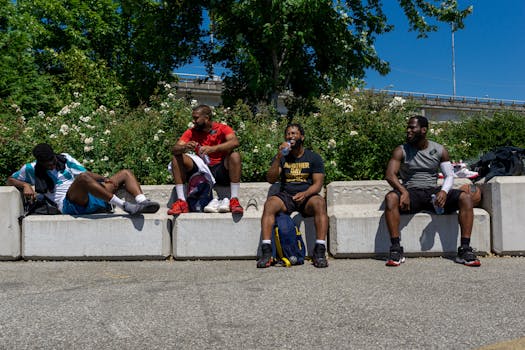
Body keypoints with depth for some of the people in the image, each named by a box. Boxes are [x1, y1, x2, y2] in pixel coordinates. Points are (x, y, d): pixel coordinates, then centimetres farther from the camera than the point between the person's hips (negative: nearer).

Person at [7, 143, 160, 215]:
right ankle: (125, 206, -45)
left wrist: (105, 179, -5)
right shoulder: (31, 169, 13)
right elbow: (10, 179, 21)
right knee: (82, 179, -38)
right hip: (70, 203, -6)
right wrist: (25, 185, -2)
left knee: (125, 173, -2)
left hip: (91, 197, 6)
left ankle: (142, 201, -32)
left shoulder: (64, 158, 20)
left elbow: (86, 173, 13)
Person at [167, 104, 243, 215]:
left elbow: (235, 142, -24)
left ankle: (234, 200, -31)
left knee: (235, 156, -28)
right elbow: (175, 149, -7)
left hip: (221, 170, -3)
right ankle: (181, 201, -23)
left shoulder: (222, 128, -4)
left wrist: (213, 148, -39)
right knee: (177, 158, -14)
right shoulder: (191, 132, 5)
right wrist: (184, 147, -31)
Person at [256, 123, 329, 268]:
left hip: (307, 197, -1)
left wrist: (304, 194, -22)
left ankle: (320, 251, -34)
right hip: (285, 196, 1)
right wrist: (278, 157, -14)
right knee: (269, 204, -30)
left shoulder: (314, 157, 8)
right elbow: (271, 179, -2)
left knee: (319, 203, -34)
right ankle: (266, 251, -33)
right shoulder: (282, 157, 12)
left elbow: (318, 184, -1)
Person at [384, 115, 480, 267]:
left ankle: (465, 249, -21)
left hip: (433, 191, 2)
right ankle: (396, 249, -32)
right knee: (391, 197, -34)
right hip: (411, 192, -2)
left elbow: (450, 175, 6)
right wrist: (403, 191, -28)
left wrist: (444, 191, -17)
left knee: (466, 198, -22)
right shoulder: (401, 151, 1)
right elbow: (390, 174, -10)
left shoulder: (440, 150, 8)